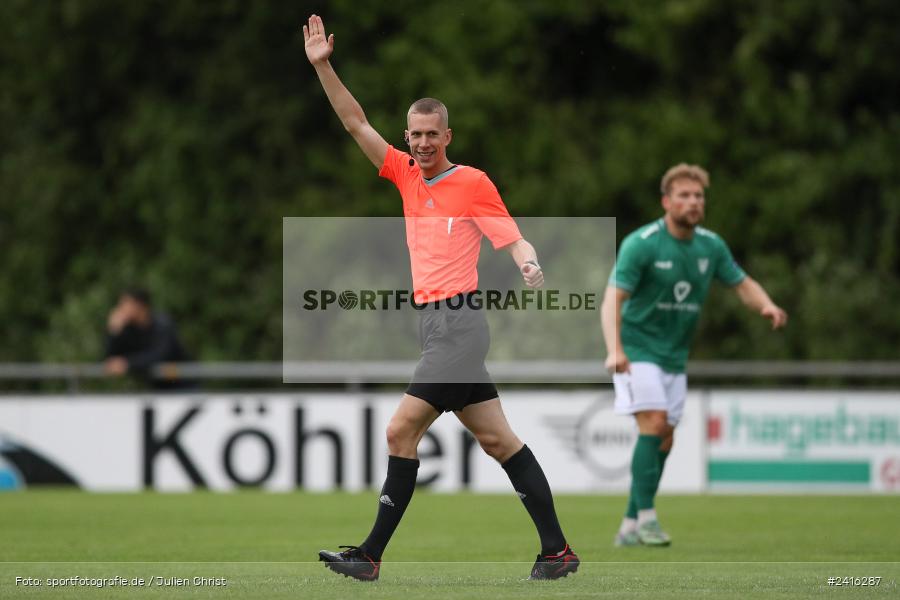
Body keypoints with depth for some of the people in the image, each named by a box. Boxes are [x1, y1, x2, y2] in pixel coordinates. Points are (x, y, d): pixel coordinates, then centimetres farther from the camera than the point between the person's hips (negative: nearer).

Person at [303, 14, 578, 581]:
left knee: (402, 429, -12)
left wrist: (530, 265, -26)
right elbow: (356, 122, 15)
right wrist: (323, 67, 8)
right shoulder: (406, 174, 14)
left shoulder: (472, 182, -3)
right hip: (433, 322, 7)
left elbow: (514, 239, -5)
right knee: (496, 438, 4)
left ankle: (371, 555, -10)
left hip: (458, 321, -7)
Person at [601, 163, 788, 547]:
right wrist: (614, 350, -37)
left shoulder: (711, 246, 2)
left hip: (675, 357, 6)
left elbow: (742, 284, 13)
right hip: (637, 350, -6)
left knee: (663, 442, 5)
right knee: (654, 424, -21)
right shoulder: (641, 244, -16)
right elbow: (613, 299, -22)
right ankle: (645, 516, -18)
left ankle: (629, 527, 13)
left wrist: (766, 305, -10)